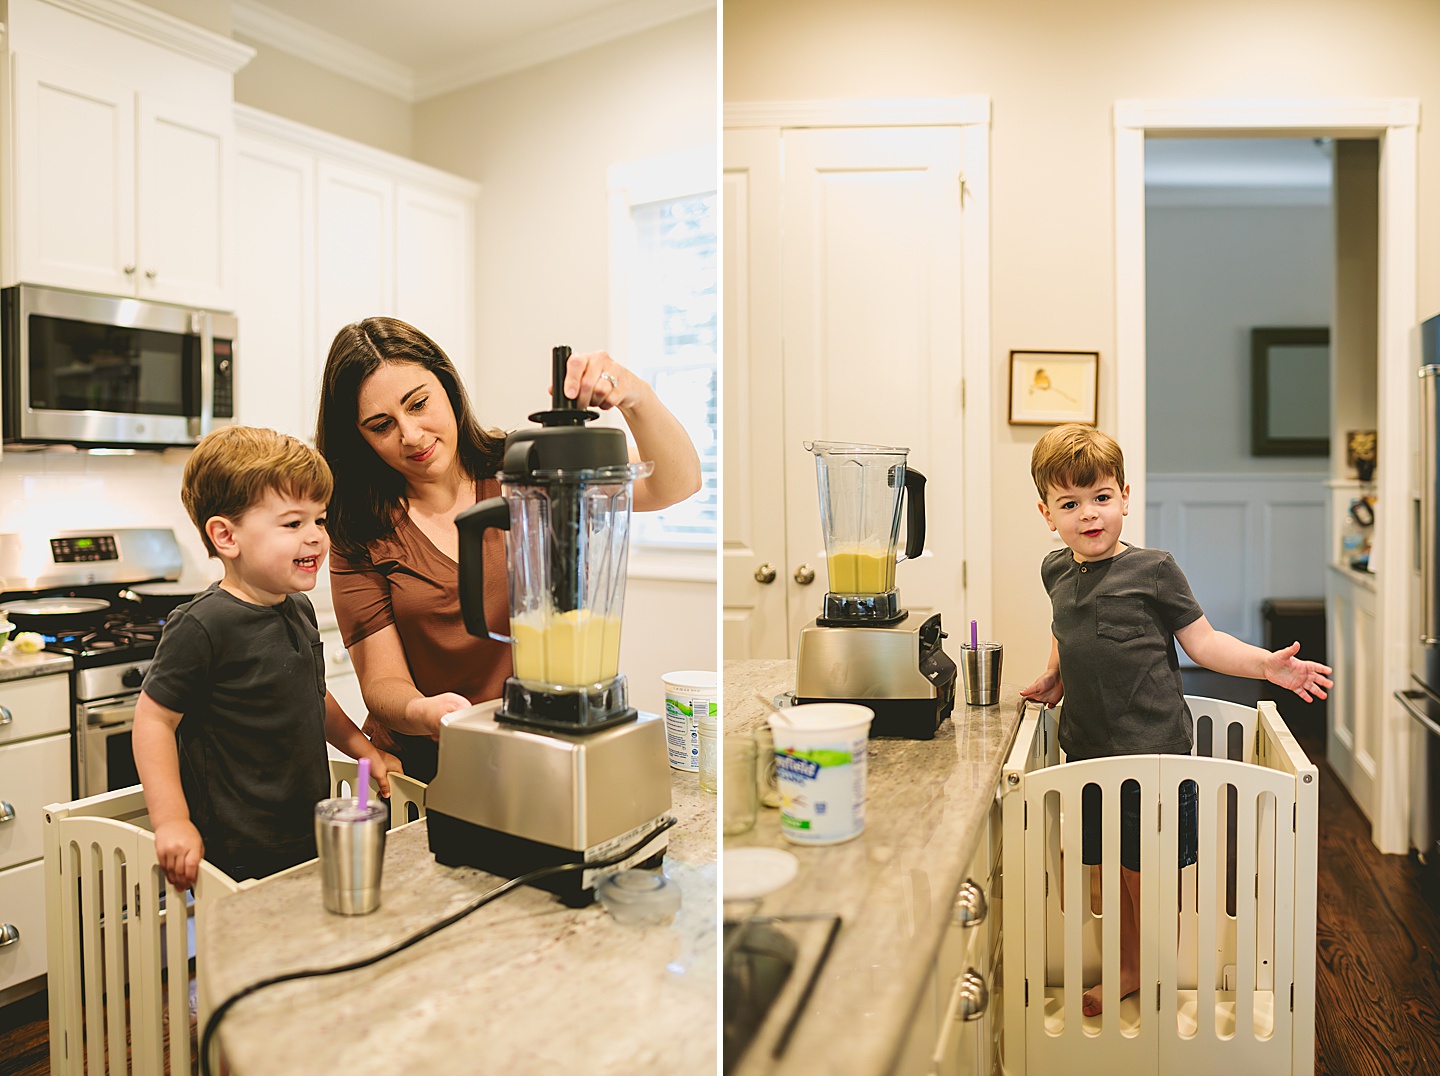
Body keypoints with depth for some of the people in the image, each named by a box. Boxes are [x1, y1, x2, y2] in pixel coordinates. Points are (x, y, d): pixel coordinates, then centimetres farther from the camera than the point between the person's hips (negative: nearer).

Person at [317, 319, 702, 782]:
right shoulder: (361, 537, 1)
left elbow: (676, 483, -10)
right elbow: (382, 682, -2)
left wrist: (636, 396, -30)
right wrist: (422, 712, -26)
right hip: (417, 770, 1)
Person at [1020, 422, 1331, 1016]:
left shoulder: (1152, 569, -9)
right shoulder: (1056, 571, 7)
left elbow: (1202, 641, -6)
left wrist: (1265, 663, -18)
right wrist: (1053, 676, 15)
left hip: (1151, 750, -5)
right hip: (1085, 750, 5)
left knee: (1147, 878, 5)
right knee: (1104, 873, 16)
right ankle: (1128, 971, 36)